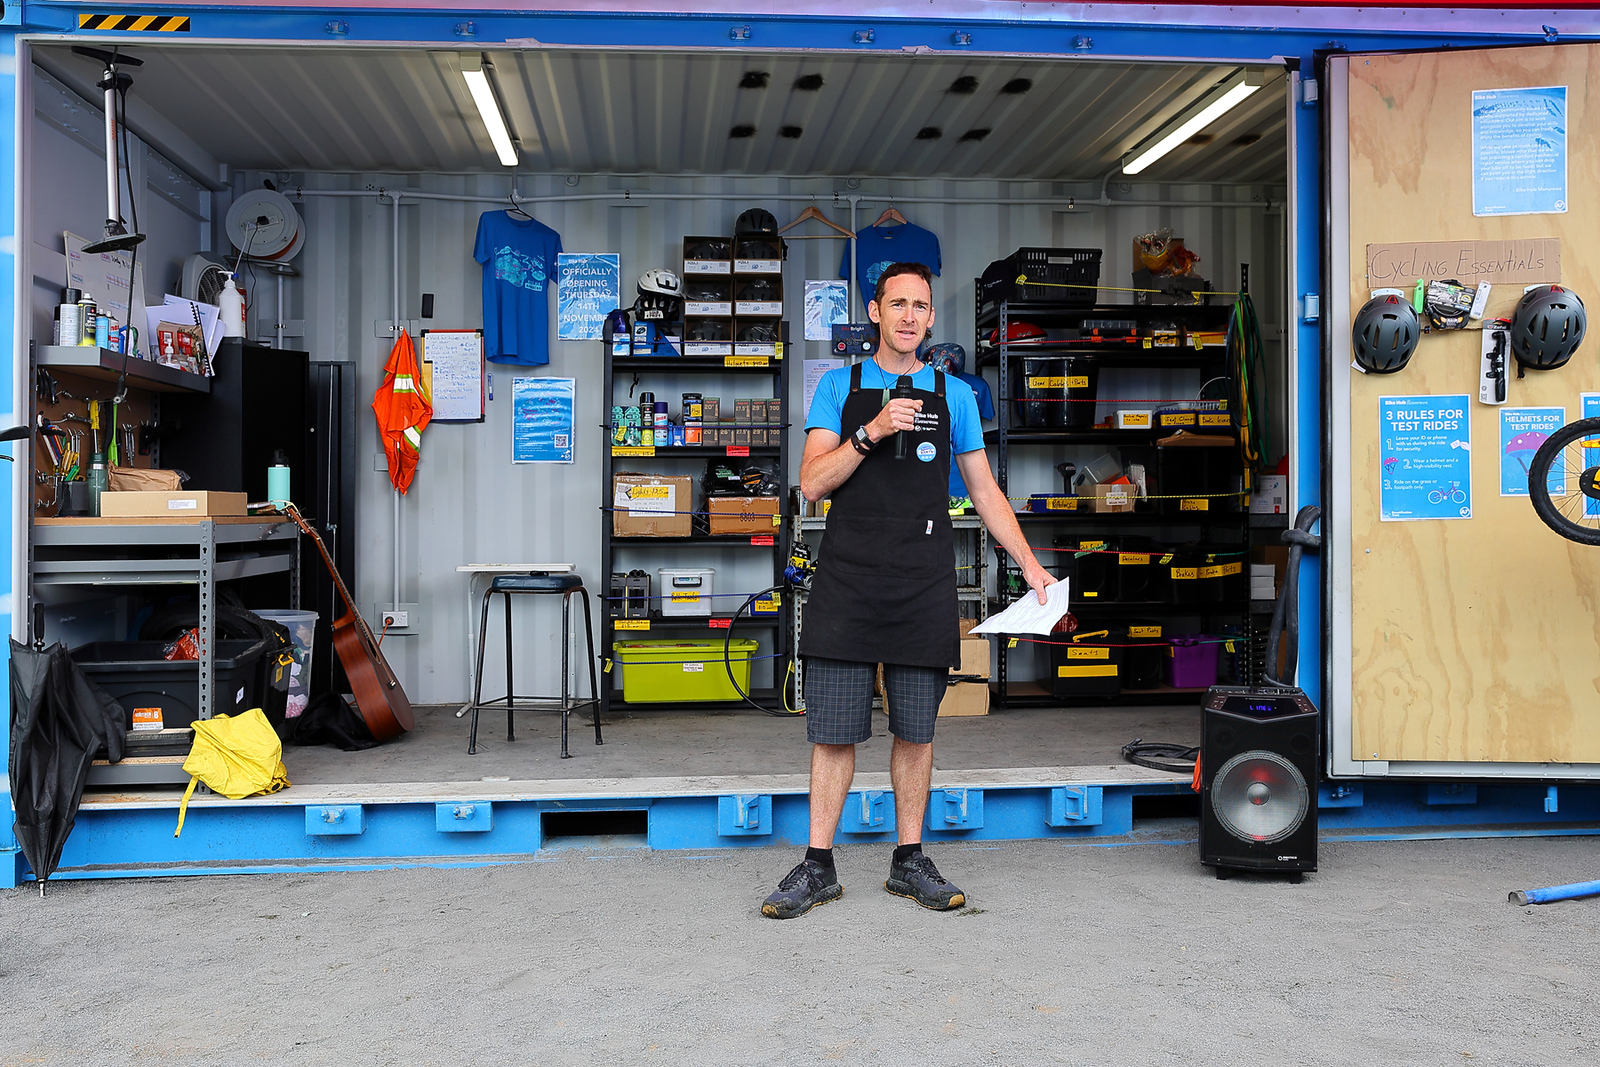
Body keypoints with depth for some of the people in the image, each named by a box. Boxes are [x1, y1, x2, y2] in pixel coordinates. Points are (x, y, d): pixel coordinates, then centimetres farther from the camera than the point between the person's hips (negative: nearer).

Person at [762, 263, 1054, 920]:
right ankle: (818, 867, 10)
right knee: (833, 729, 0)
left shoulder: (953, 394, 13)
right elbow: (812, 483, -1)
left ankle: (910, 861, 19)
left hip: (924, 587, 1)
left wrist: (1030, 565, 8)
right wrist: (871, 432, -13)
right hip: (847, 581, -1)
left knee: (916, 730, 6)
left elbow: (984, 490, 15)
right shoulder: (840, 387, 9)